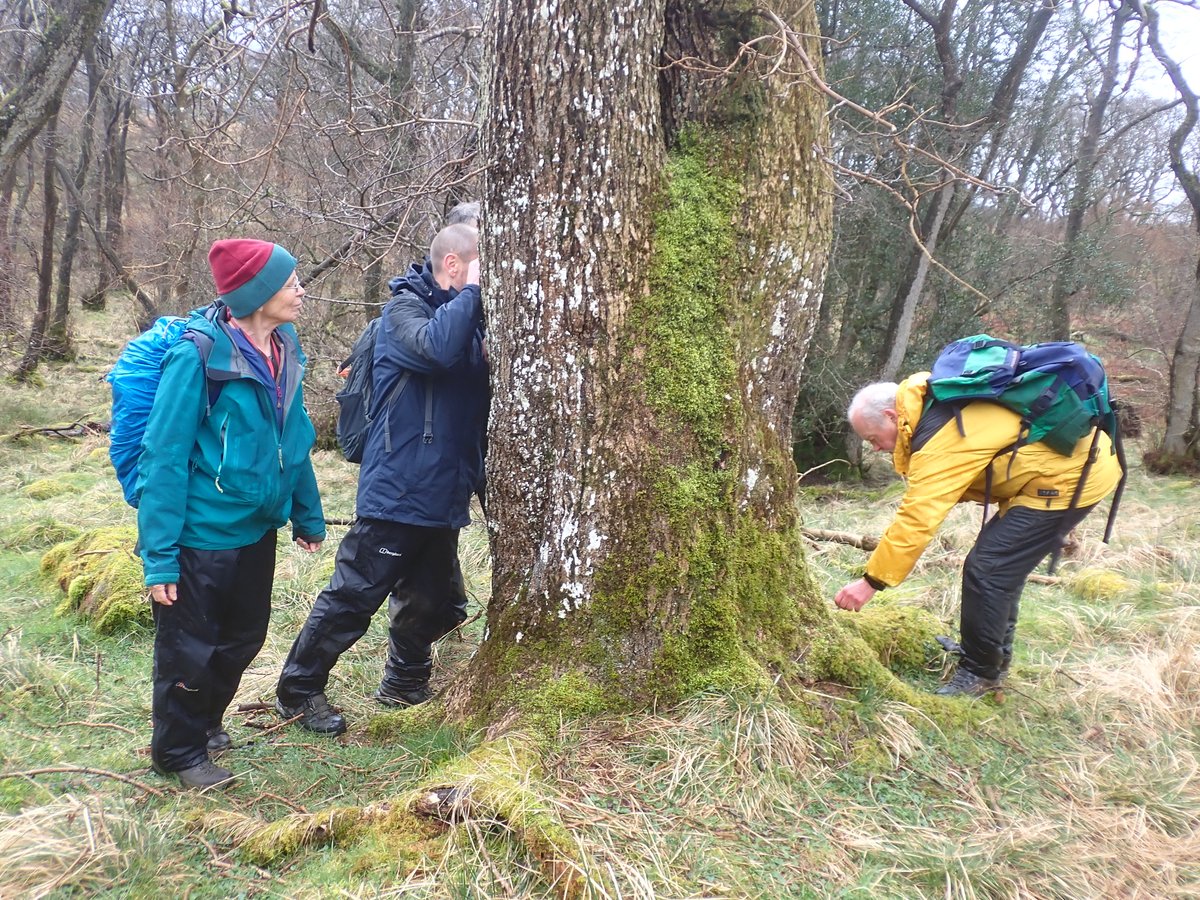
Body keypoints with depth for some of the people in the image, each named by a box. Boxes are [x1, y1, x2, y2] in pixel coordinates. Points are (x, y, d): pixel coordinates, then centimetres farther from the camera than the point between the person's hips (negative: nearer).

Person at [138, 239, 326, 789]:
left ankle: (204, 720, 48)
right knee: (189, 649, 10)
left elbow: (295, 439, 11)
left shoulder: (282, 349, 0)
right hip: (202, 533, -7)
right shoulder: (200, 354, -22)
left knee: (243, 638, 23)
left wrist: (308, 516, 16)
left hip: (256, 527, 7)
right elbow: (164, 456, -20)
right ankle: (178, 752, 34)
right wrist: (158, 556, -20)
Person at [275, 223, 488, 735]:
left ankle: (406, 683, 40)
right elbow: (436, 347, -31)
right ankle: (299, 691, 17)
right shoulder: (405, 308, -10)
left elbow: (483, 386, 14)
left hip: (443, 495, 8)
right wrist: (472, 291, -20)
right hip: (398, 493, -8)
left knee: (432, 603, 18)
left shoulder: (466, 314, 13)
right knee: (354, 596, 1)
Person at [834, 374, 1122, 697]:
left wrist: (871, 582, -21)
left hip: (1071, 476, -11)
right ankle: (995, 655, 31)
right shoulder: (932, 400, 4)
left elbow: (916, 520, -27)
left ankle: (979, 673, 3)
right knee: (1000, 565, 17)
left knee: (986, 570, -11)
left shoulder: (939, 440, -26)